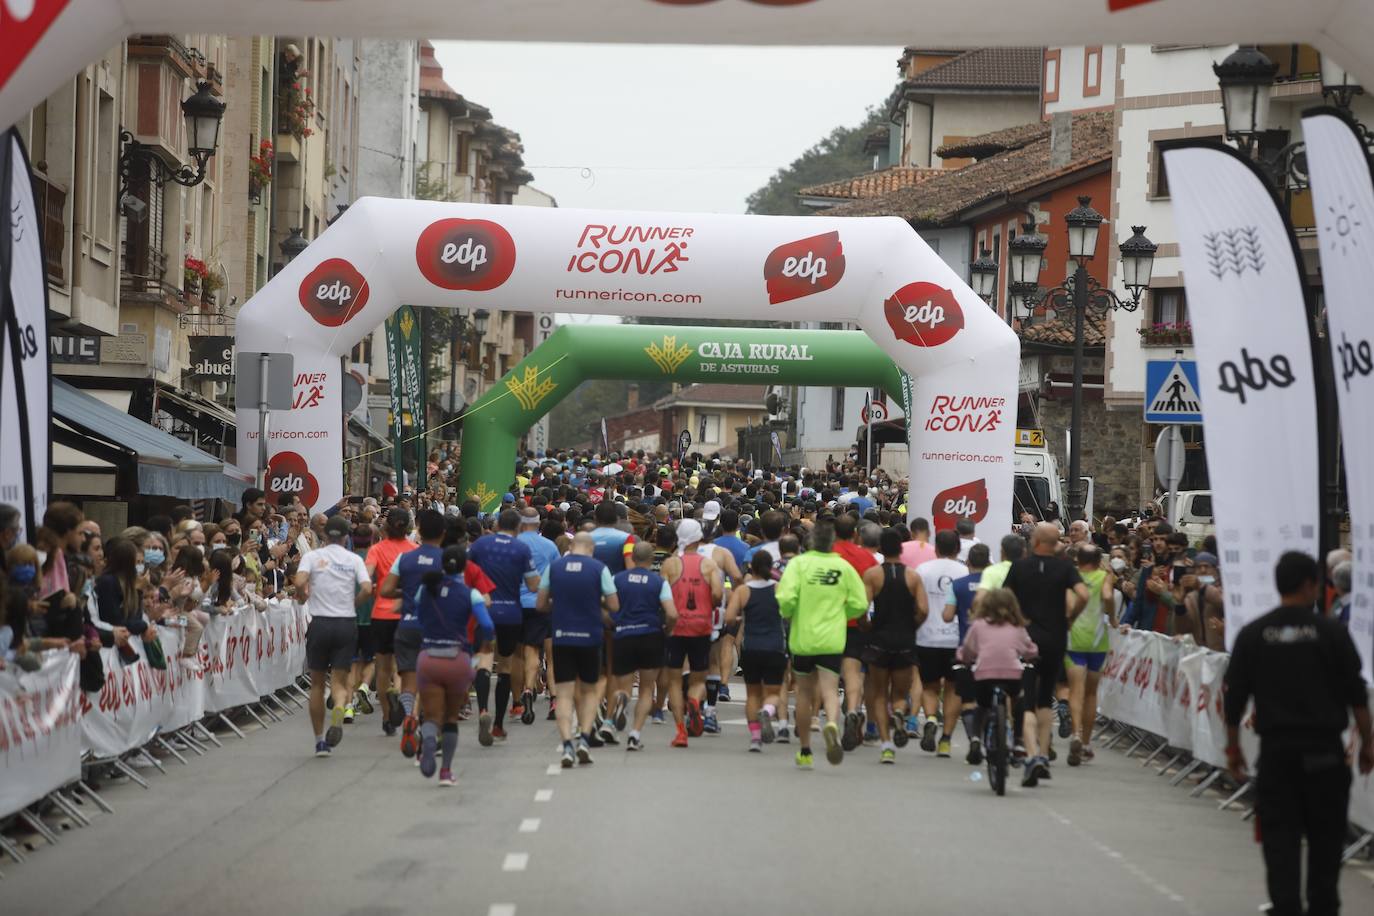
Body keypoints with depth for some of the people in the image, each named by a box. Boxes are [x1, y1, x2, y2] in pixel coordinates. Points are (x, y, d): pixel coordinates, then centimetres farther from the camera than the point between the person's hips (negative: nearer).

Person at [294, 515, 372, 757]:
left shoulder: (312, 556, 0)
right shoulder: (354, 559, 3)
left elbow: (300, 583, -15)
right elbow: (367, 589, -9)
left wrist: (305, 597, 6)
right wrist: (353, 603, 9)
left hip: (320, 623, 0)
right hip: (347, 624, 0)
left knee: (317, 683, 12)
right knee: (339, 681, 3)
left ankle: (320, 741, 15)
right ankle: (339, 711, -32)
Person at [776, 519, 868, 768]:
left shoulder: (799, 563, -5)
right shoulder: (844, 567, 0)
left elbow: (786, 597, -15)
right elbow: (860, 604, 1)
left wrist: (787, 614, 6)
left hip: (802, 638, 0)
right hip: (832, 641, 0)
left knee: (805, 693, 15)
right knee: (830, 690, -5)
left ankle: (805, 752, 23)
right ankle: (832, 724, -39)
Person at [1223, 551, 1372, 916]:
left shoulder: (1252, 634, 1)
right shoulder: (1331, 632, -4)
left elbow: (1234, 697, 3)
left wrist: (1232, 746, 13)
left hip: (1276, 748, 1)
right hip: (1324, 747, -1)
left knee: (1280, 834, 3)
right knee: (1325, 832, 11)